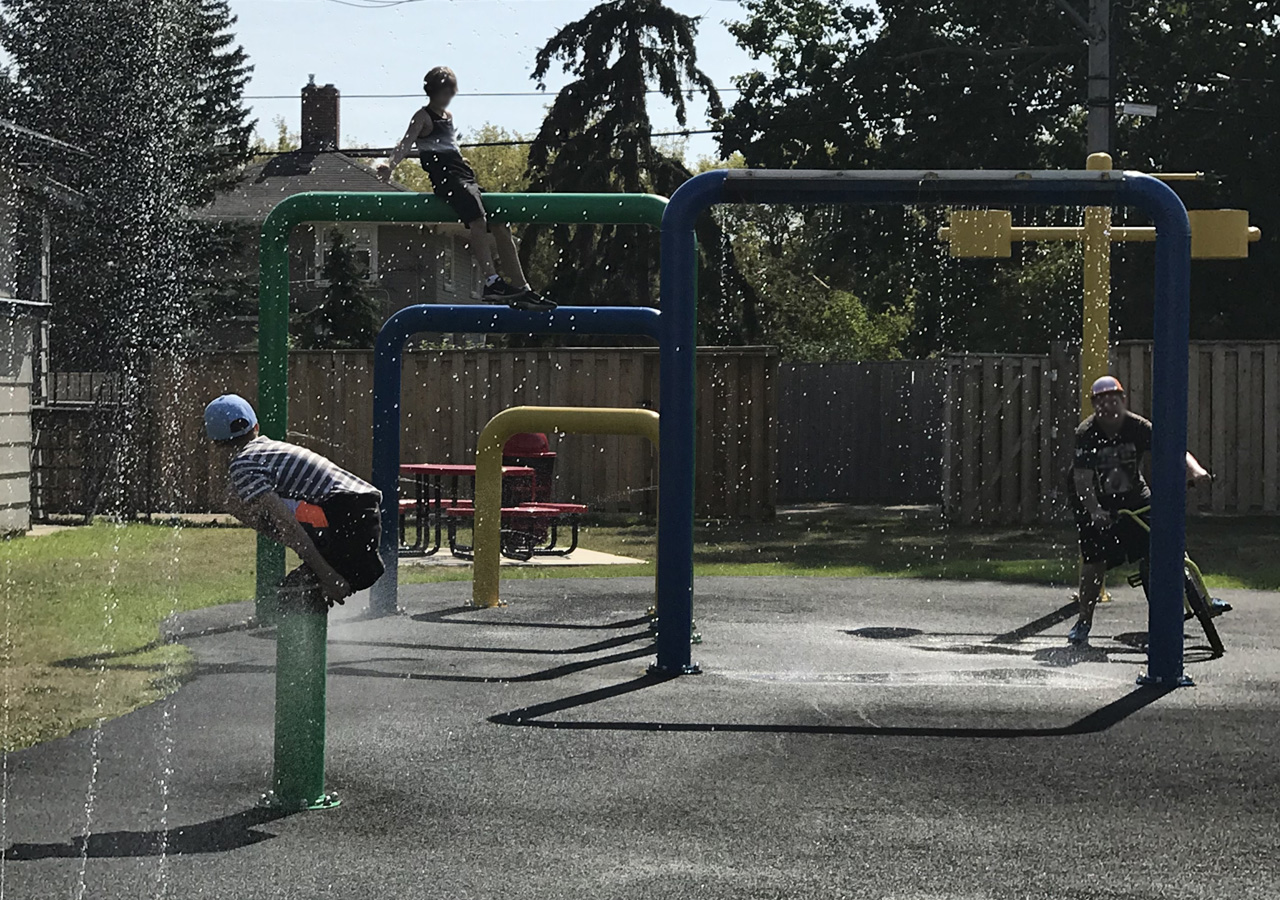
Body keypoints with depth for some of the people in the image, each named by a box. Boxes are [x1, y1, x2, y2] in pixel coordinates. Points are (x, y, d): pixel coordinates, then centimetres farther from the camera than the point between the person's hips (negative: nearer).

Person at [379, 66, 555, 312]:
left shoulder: (448, 116, 23)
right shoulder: (423, 117, 0)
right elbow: (406, 143, -16)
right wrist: (389, 165, -33)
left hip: (465, 177, 8)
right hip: (446, 179, -8)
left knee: (501, 227, 1)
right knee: (478, 218, -31)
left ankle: (522, 290, 4)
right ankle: (491, 282, -41)